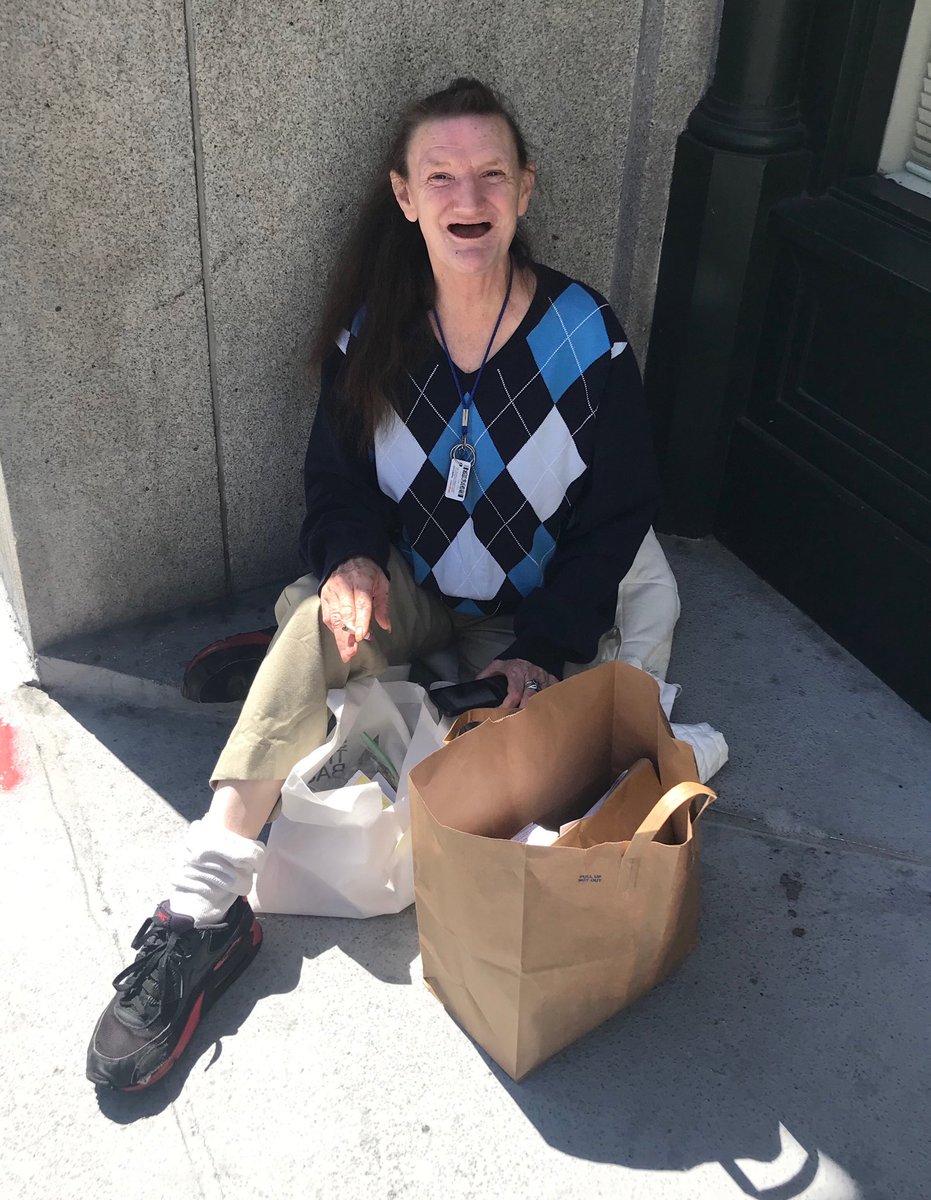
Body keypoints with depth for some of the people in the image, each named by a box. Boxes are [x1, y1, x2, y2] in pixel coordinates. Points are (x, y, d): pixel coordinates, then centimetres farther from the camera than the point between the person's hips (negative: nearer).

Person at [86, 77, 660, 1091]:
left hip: (530, 613, 0)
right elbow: (337, 482, 2)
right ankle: (205, 907, -32)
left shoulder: (586, 341, -13)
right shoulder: (371, 334, -7)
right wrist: (348, 559, -21)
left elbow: (616, 517, -8)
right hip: (405, 582, 1)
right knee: (319, 615, -31)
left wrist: (542, 647, -17)